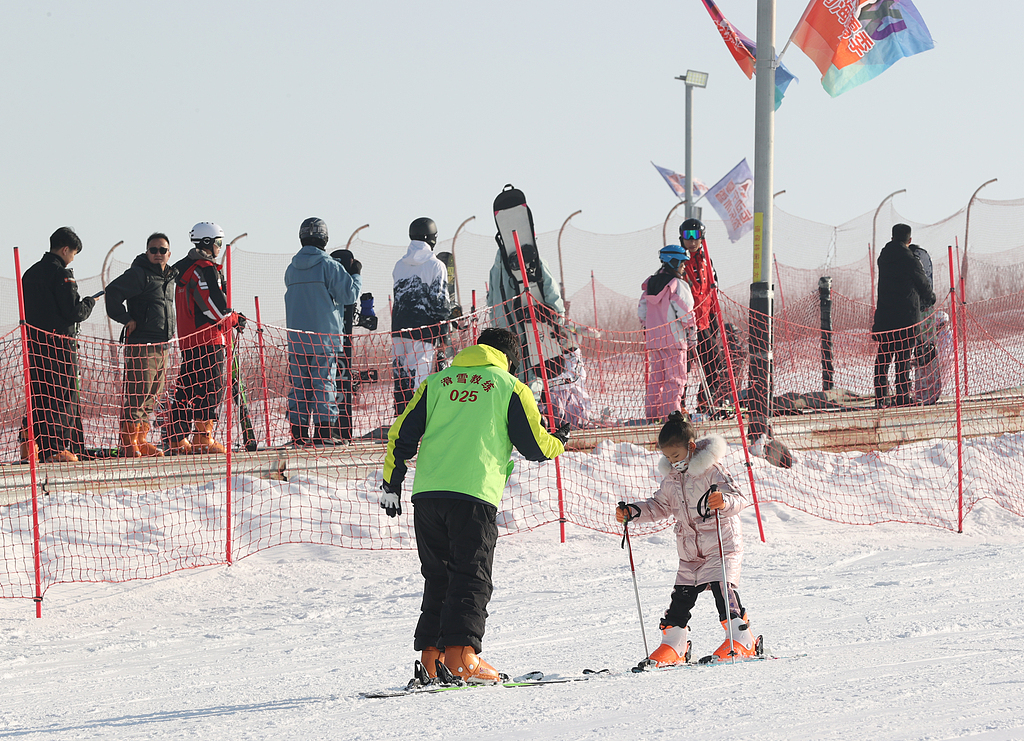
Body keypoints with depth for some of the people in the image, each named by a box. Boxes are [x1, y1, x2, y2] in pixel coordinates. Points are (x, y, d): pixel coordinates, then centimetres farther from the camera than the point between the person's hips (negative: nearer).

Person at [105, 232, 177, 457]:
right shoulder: (138, 274, -8)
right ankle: (128, 443, -9)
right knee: (137, 394, -10)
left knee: (152, 396, 11)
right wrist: (126, 319, -15)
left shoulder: (170, 277, 18)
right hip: (142, 344, -8)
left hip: (163, 346, 8)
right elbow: (113, 291, -18)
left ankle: (141, 441, 17)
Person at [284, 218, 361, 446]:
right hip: (324, 337, -5)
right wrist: (357, 276, 14)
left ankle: (299, 432, 6)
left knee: (299, 384, 8)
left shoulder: (291, 269, 9)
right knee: (323, 382, -3)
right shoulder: (329, 266, -8)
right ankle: (323, 432, -7)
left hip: (296, 338, 5)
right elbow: (349, 294, -5)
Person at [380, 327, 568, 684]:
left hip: (427, 493, 4)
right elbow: (534, 445, 7)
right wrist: (558, 443, 29)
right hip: (475, 494, -4)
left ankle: (431, 655, 7)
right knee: (471, 577, -4)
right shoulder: (510, 388, 7)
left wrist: (392, 483, 19)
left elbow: (403, 433, 14)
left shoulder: (436, 383, 18)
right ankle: (461, 652, -19)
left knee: (437, 577, 13)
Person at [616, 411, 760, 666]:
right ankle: (672, 648, 17)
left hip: (721, 543, -7)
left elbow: (738, 499, -21)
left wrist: (724, 501, -44)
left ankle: (741, 641, -17)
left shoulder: (711, 471, -13)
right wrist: (633, 512, 10)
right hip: (689, 551, 7)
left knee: (722, 588, -20)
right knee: (681, 597, 7)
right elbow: (660, 507, 24)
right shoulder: (671, 477, 9)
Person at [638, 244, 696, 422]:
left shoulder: (649, 284, 10)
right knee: (675, 377, -2)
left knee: (655, 376, 13)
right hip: (674, 339, -7)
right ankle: (671, 413, -6)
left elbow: (642, 312, 14)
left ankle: (652, 414, 13)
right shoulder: (678, 285, -11)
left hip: (653, 339, 7)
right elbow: (686, 314, -12)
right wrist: (692, 339, -3)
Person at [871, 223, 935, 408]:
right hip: (906, 315, -5)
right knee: (904, 355, -2)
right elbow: (923, 283, 2)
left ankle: (881, 396, 5)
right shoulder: (910, 260, -10)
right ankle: (903, 395, -1)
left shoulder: (884, 257, 9)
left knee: (884, 354, 7)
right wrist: (930, 299, 23)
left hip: (884, 314, 5)